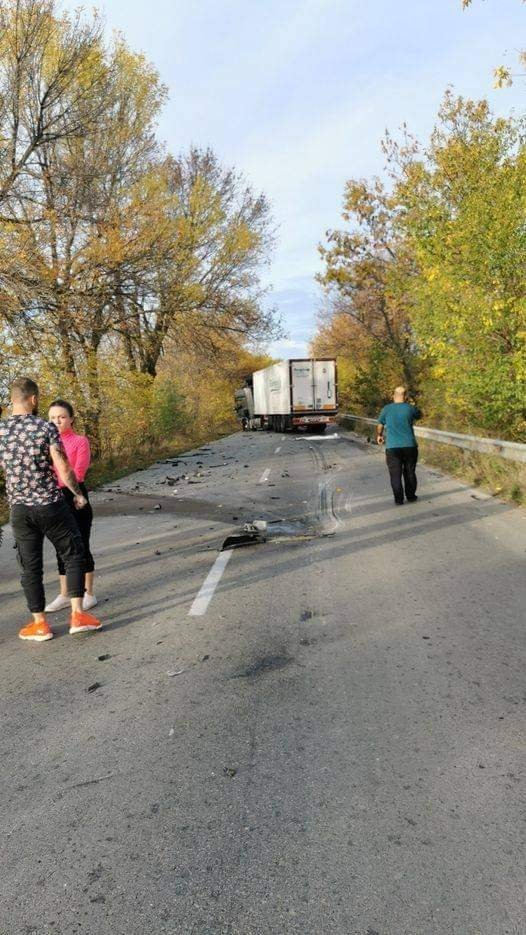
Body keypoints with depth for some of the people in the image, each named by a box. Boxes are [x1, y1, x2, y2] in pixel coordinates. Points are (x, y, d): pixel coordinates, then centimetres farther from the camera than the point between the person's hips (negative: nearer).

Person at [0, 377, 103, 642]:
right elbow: (63, 469, -14)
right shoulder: (46, 428, -11)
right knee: (73, 555, 11)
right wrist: (78, 494, 1)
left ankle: (39, 624, 18)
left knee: (30, 566, 11)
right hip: (51, 505, -3)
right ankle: (77, 615, 8)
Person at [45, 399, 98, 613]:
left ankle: (89, 594, 15)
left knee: (81, 546, 3)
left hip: (76, 498, -5)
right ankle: (64, 595, 23)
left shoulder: (80, 441, -6)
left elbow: (78, 473, -16)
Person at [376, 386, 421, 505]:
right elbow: (419, 415, 21)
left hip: (392, 447, -1)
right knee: (410, 472, 14)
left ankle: (398, 499, 2)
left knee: (395, 474, 3)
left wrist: (379, 435, 34)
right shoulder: (410, 408, -1)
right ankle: (410, 496, 23)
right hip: (409, 446, 1)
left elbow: (380, 425, 15)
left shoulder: (386, 409, 1)